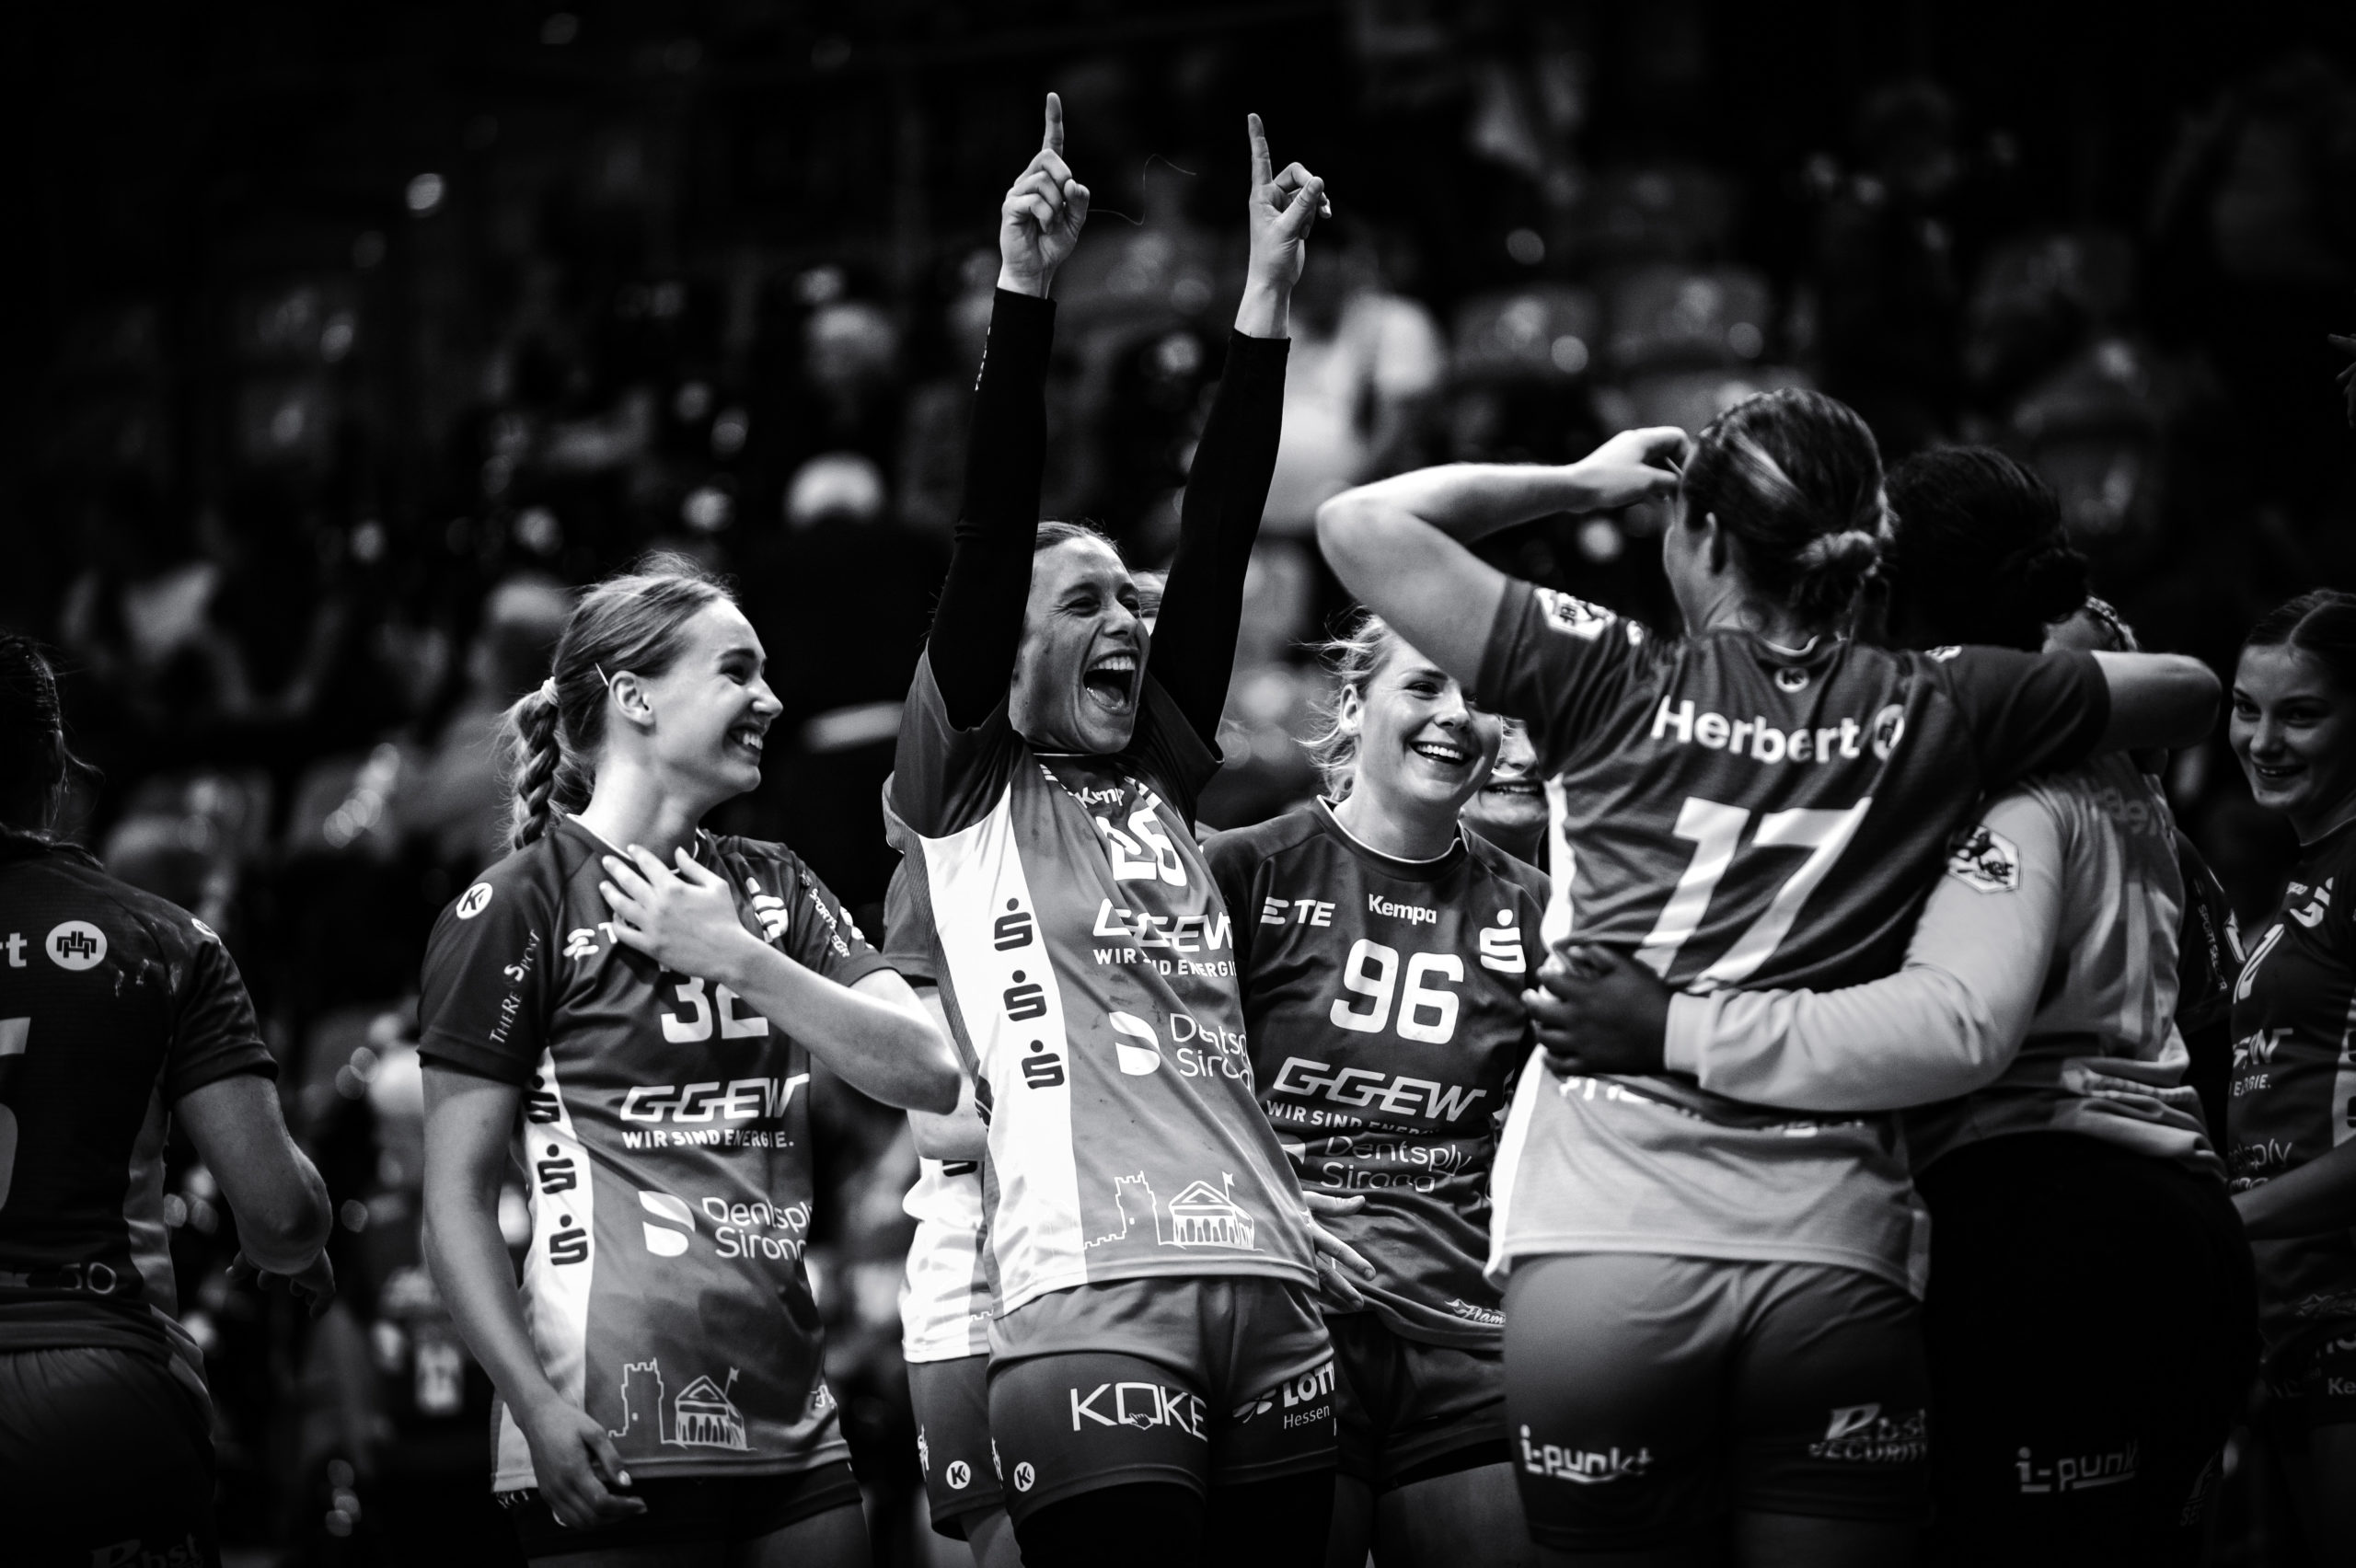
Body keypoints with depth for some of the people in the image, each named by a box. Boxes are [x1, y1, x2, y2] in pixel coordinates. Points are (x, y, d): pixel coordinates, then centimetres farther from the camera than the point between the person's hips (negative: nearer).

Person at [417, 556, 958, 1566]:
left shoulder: (771, 889, 16)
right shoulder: (519, 909, -2)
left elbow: (928, 1074, 3)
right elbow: (457, 1195, -6)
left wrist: (738, 958, -7)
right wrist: (539, 1408, -18)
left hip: (793, 1436, 6)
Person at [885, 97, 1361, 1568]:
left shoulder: (1160, 788, 20)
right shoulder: (965, 798, 7)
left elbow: (1221, 545, 16)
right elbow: (992, 533, -3)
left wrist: (1266, 299, 13)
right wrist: (1025, 294, -10)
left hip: (1272, 1292, 6)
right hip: (1092, 1303, -6)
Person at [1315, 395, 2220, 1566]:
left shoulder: (1616, 684, 3)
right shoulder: (1933, 711, 9)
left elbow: (1359, 523, 10)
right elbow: (2189, 689, 23)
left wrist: (1577, 484, 20)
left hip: (1604, 1256, -2)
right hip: (1840, 1262, 2)